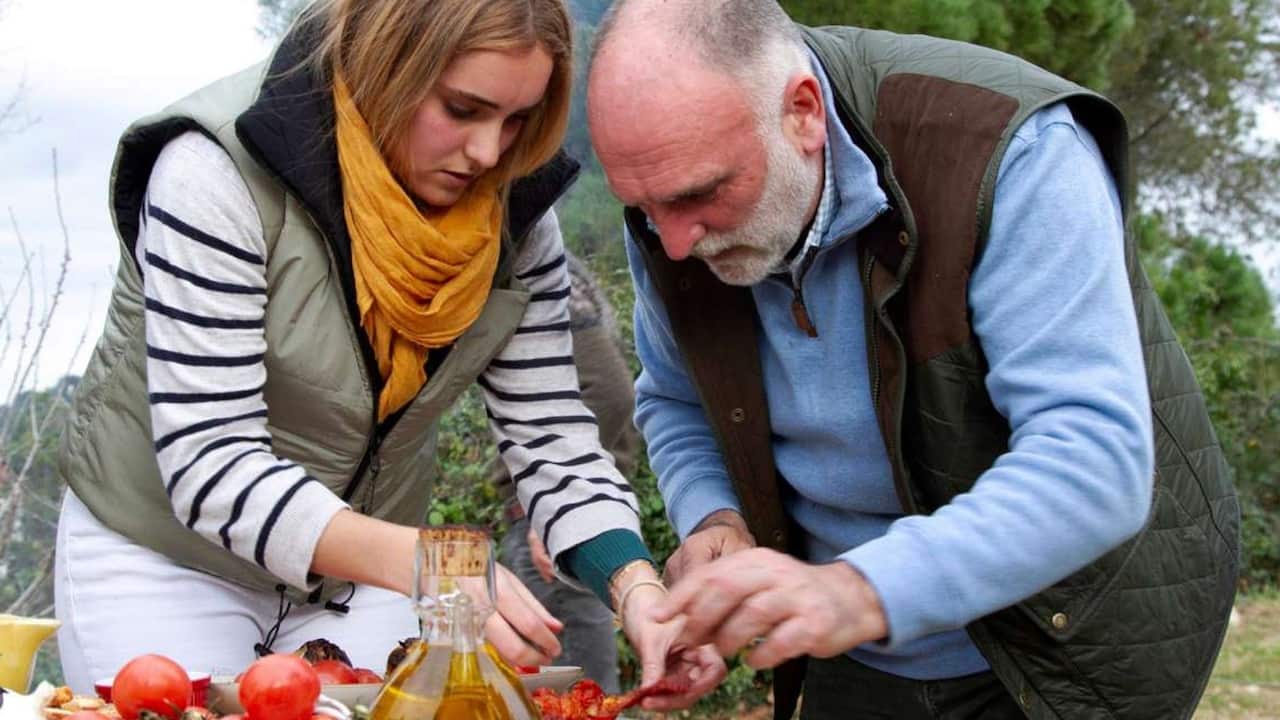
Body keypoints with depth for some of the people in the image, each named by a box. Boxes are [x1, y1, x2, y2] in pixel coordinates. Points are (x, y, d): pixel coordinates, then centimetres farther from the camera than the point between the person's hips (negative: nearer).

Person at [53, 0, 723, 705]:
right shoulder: (223, 171, -26)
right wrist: (420, 563, -44)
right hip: (164, 561, -3)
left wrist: (635, 587, -28)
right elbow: (207, 465, -31)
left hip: (366, 563, 4)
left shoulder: (511, 205, -10)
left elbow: (551, 440, -9)